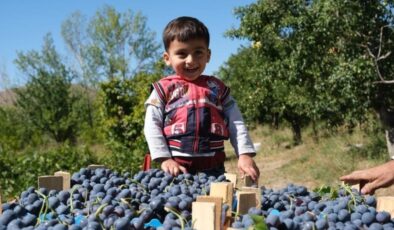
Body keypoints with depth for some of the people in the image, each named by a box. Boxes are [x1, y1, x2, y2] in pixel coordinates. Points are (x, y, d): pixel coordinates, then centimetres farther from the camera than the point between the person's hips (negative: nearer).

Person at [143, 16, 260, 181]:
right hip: (177, 169, -2)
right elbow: (152, 126, -1)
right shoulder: (164, 89, 4)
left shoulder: (217, 88, 11)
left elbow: (236, 123, 8)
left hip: (213, 169, 2)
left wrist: (245, 155, -4)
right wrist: (164, 159, -11)